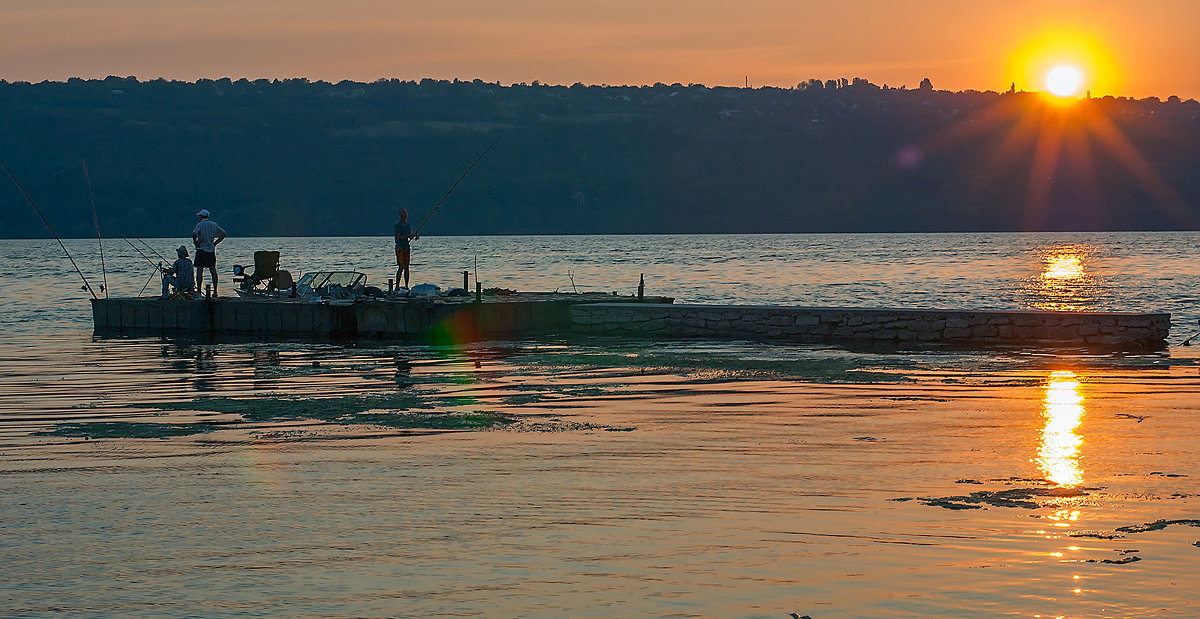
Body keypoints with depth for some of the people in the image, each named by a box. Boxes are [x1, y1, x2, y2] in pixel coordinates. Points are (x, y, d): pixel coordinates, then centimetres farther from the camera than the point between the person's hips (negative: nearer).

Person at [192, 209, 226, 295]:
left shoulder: (200, 225, -6)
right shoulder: (214, 225, 10)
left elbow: (194, 234, -24)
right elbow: (223, 234, 10)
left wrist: (195, 242, -8)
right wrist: (215, 243, 9)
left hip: (201, 250, -5)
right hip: (211, 250, 5)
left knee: (199, 271, -3)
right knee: (213, 270, 4)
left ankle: (199, 291, -7)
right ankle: (215, 291, 2)